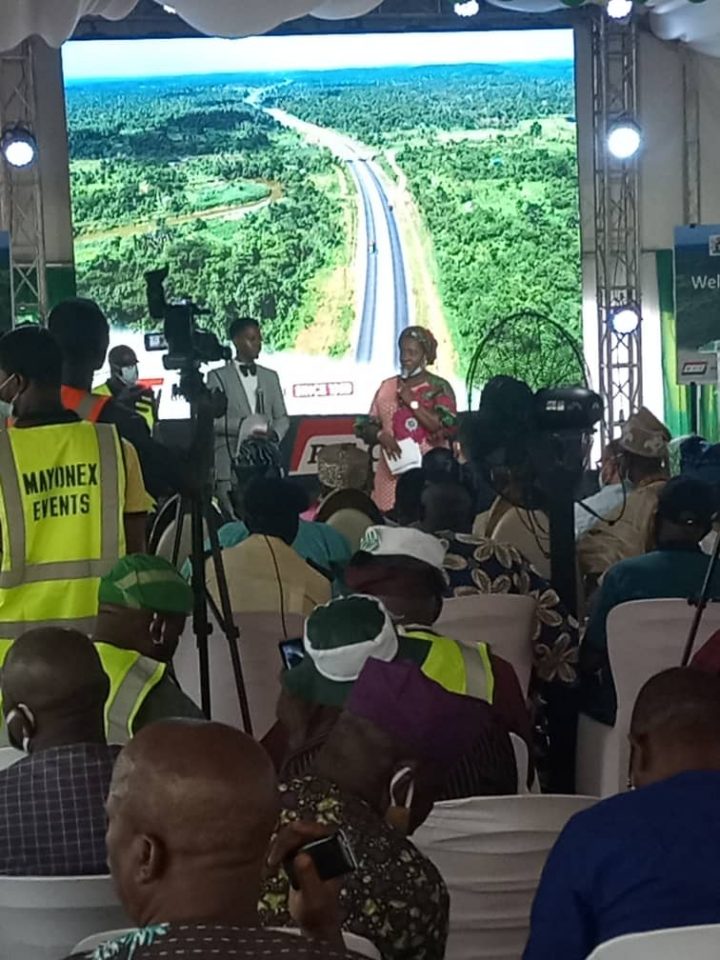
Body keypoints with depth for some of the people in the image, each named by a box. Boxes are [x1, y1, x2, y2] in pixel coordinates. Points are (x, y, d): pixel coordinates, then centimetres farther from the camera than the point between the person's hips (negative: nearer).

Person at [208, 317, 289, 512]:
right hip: (231, 465, -4)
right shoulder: (218, 377, 4)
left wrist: (274, 434, -5)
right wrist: (242, 425, -17)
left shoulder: (270, 377, 18)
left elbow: (282, 417, 17)